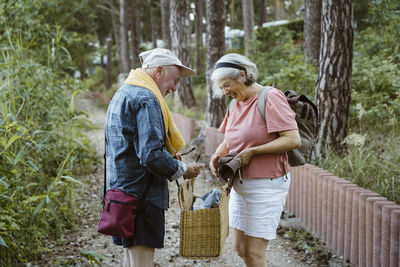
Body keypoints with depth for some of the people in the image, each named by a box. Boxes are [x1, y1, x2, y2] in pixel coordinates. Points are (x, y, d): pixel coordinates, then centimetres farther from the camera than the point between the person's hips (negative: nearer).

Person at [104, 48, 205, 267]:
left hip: (122, 190, 10)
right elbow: (152, 156, -23)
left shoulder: (123, 94, 18)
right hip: (141, 195, -10)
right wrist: (183, 170, -8)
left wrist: (169, 158, 15)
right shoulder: (146, 99, -16)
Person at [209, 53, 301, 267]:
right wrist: (217, 156, -4)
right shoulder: (235, 104, 9)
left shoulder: (270, 98, -14)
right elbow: (228, 142, 18)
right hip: (240, 183, 8)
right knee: (240, 248, 12)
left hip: (266, 184, -8)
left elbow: (293, 140, -20)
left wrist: (252, 151, -20)